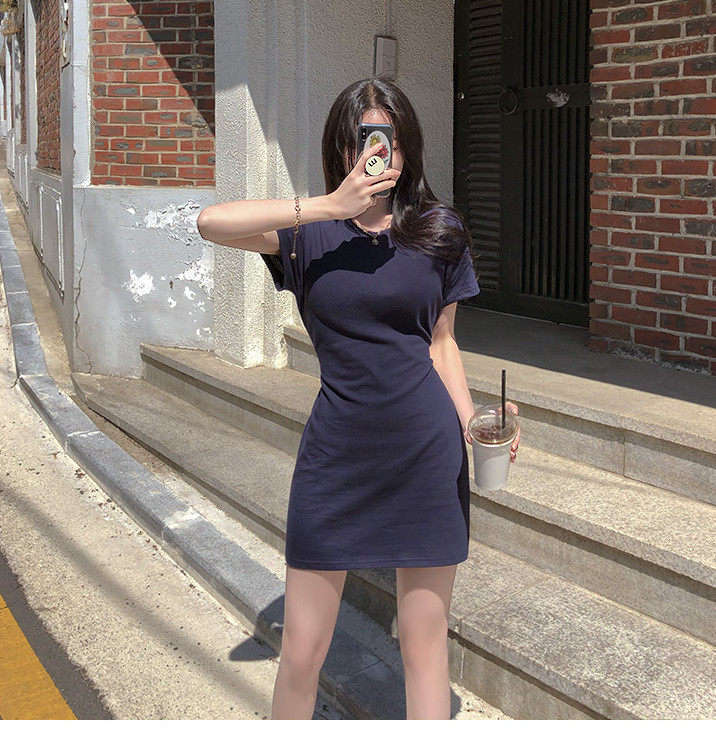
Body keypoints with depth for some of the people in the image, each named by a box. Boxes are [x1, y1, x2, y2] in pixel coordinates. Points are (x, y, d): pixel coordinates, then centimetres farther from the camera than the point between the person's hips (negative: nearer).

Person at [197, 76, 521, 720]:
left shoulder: (439, 231, 4)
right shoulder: (310, 231, 0)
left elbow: (441, 345, 10)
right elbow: (212, 223, -18)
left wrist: (472, 425, -4)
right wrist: (331, 206, -22)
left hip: (427, 451, 1)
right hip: (336, 451, 0)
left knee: (425, 644, 10)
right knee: (302, 652, 7)